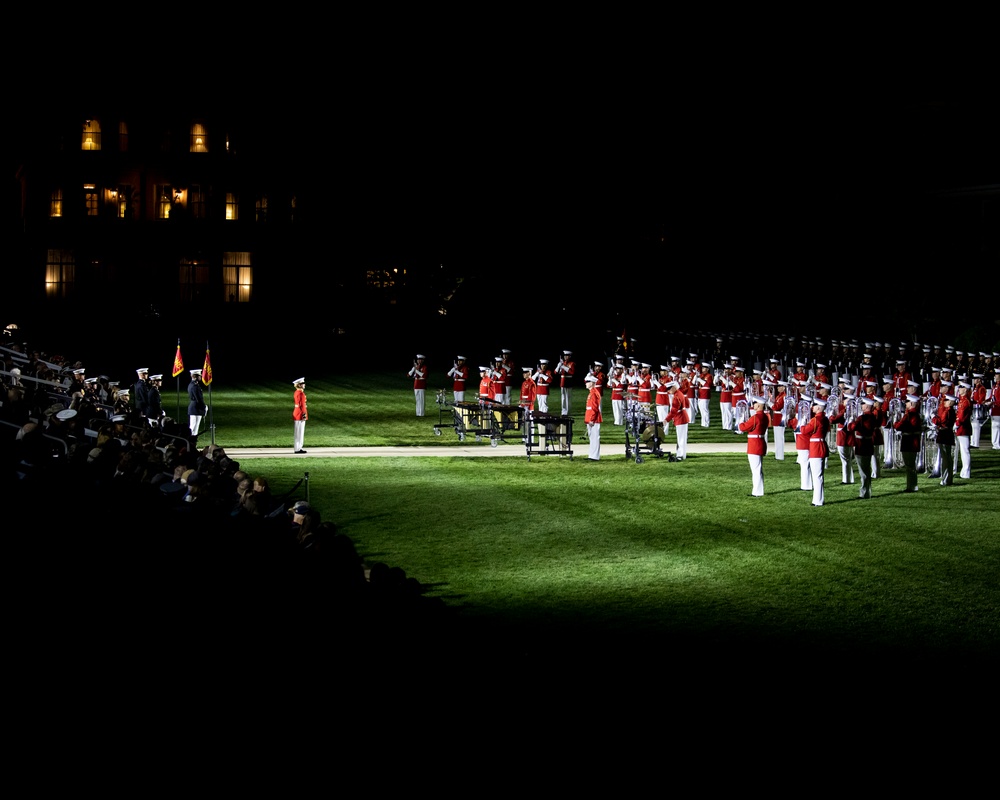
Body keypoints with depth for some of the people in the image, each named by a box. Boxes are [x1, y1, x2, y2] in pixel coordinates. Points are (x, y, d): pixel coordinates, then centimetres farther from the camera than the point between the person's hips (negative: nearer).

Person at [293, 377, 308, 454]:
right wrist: (304, 415, -20)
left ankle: (298, 448, 17)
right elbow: (300, 405, -20)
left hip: (297, 414, 10)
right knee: (300, 432, -6)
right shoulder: (300, 393, -17)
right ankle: (298, 449, -3)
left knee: (299, 432, 13)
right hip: (300, 414, -10)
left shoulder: (297, 392, 14)